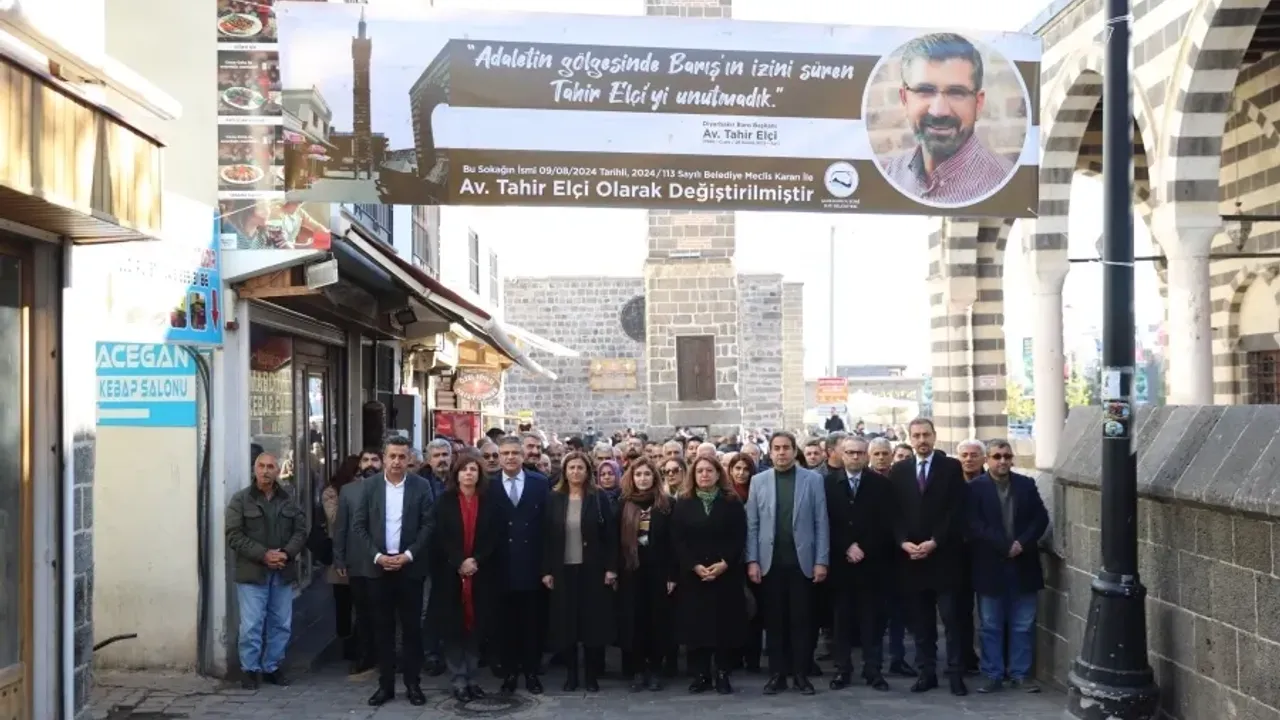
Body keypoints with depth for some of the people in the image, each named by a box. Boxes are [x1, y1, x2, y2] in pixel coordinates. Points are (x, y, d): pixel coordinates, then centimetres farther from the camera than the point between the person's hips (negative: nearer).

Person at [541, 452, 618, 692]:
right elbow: (546, 537, 2)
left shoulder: (599, 498, -1)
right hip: (563, 570, 1)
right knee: (565, 622, 4)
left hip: (593, 569, -1)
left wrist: (611, 568, -8)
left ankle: (592, 675, 12)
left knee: (593, 621, 2)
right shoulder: (554, 499, 3)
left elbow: (610, 535, -2)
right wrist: (547, 570, -3)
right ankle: (571, 674, 15)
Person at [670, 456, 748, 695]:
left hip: (726, 574, -1)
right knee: (696, 623, 1)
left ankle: (723, 674, 8)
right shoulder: (683, 504, 6)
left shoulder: (732, 503, 3)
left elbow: (739, 539, -2)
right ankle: (700, 675, 8)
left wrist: (724, 564, -15)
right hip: (692, 575, 1)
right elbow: (677, 541, -1)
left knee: (725, 623, 0)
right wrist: (695, 566, -13)